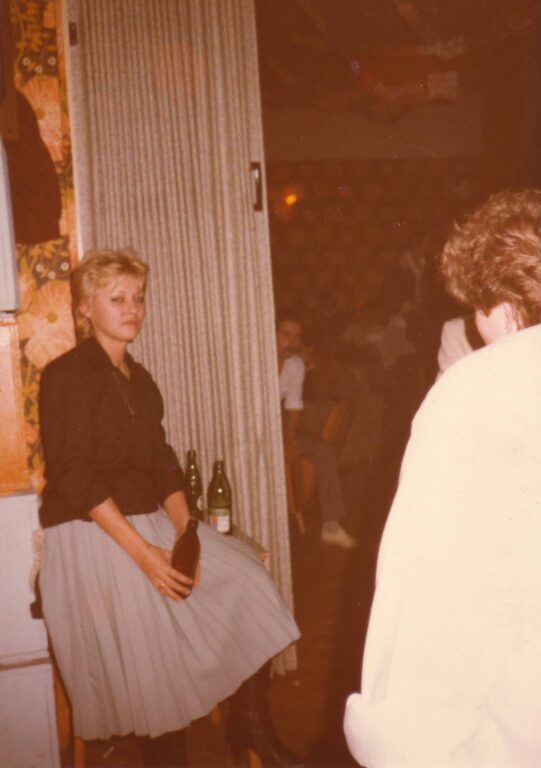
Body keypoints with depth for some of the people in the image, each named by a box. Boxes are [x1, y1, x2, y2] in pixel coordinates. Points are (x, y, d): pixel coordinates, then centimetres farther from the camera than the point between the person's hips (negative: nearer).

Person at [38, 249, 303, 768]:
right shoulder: (67, 375, -10)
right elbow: (73, 476, -17)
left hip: (150, 526, 7)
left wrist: (186, 535, -4)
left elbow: (162, 462, 12)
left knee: (245, 583, -3)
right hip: (93, 537, -7)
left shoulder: (138, 379, 14)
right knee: (151, 672, -4)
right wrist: (142, 552, -22)